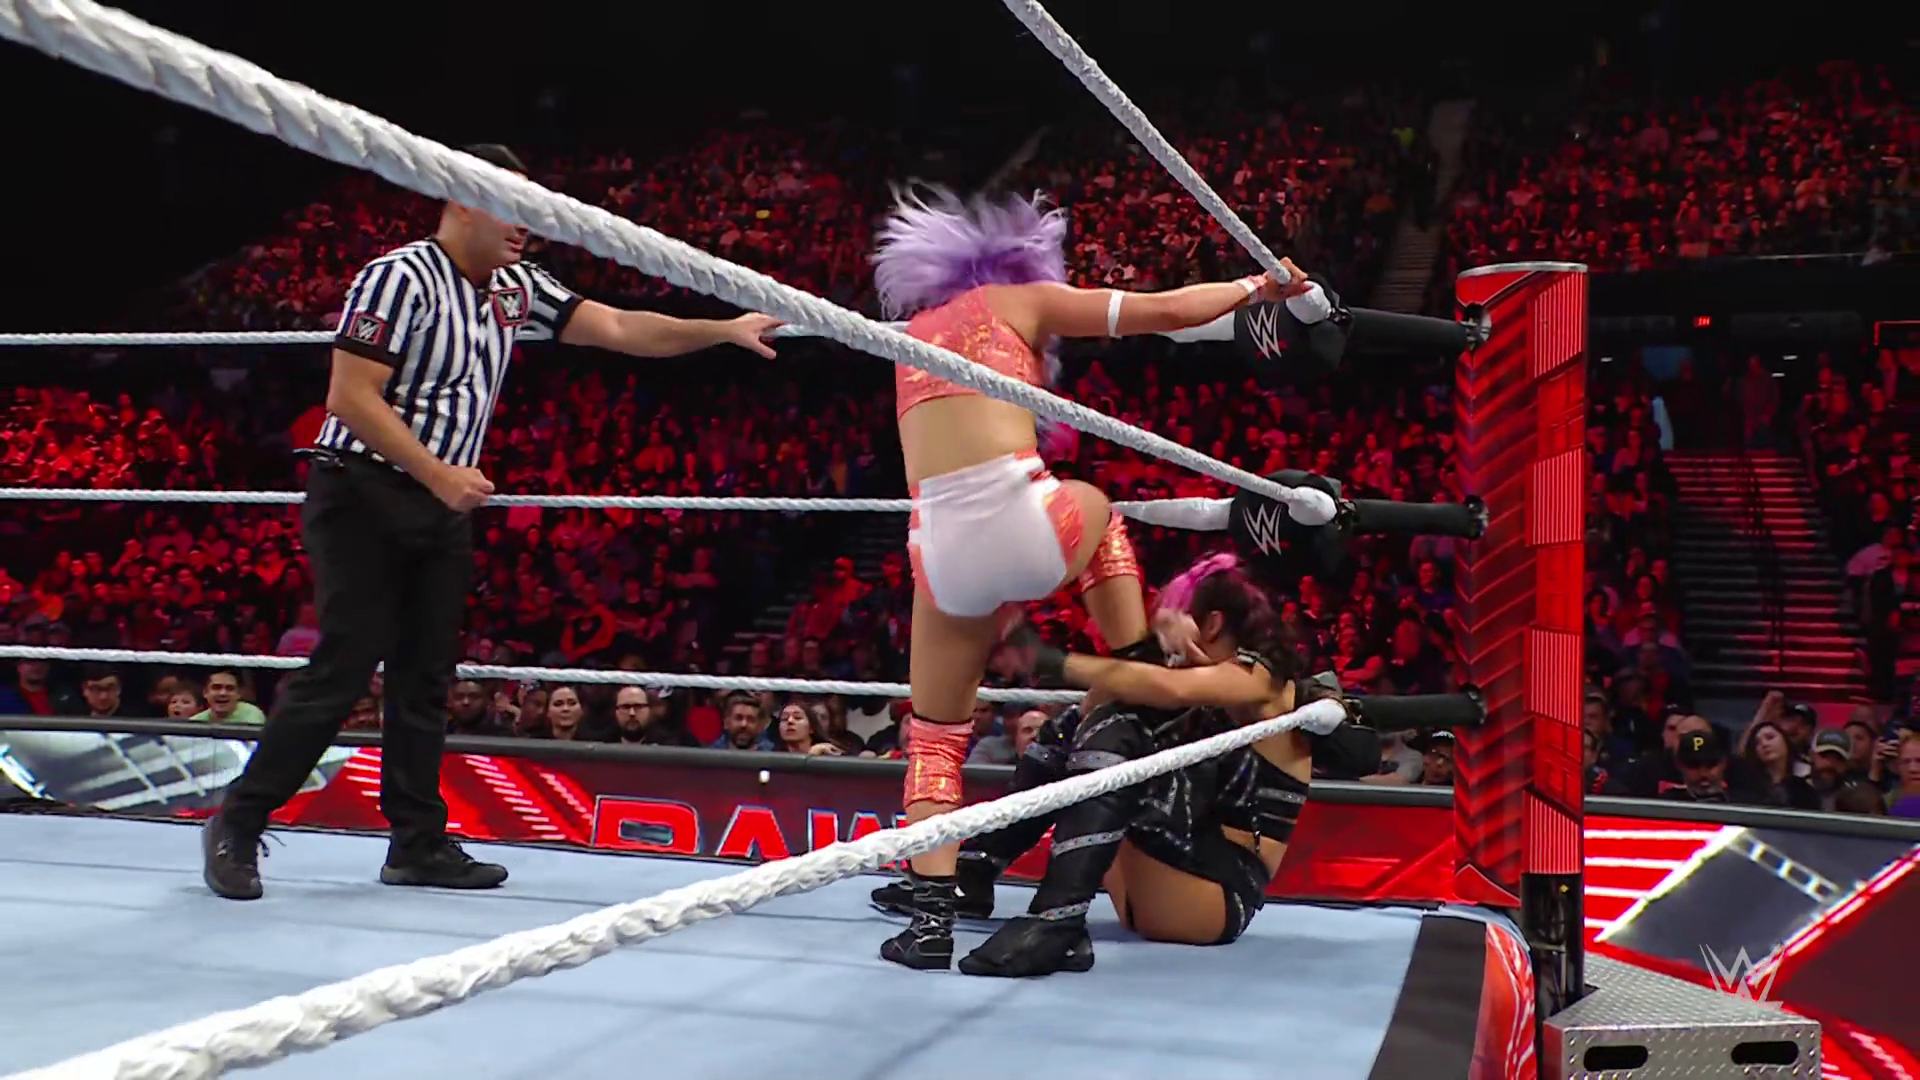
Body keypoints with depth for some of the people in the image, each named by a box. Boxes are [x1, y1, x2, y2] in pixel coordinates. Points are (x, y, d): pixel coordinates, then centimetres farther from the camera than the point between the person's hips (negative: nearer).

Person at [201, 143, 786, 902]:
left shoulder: (516, 290, 9)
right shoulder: (400, 277, -14)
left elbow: (618, 329, 7)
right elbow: (351, 398, -18)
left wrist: (725, 330, -2)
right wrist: (439, 474, -21)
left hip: (442, 510, 8)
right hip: (364, 498, -8)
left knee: (426, 677, 8)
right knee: (341, 672, -9)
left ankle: (419, 844, 15)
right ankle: (236, 827, 5)